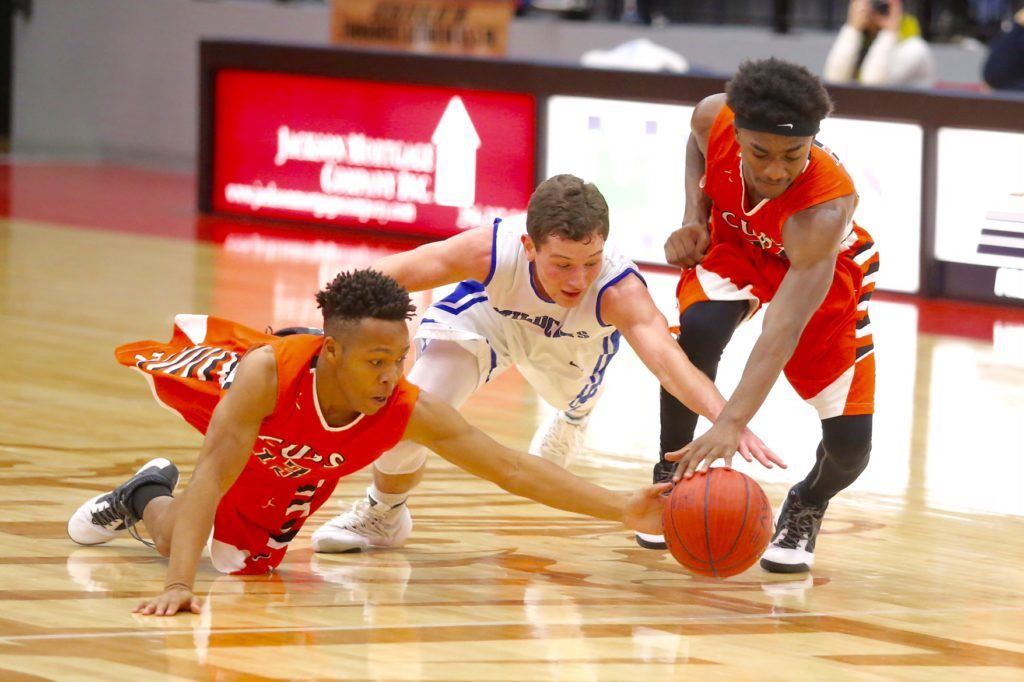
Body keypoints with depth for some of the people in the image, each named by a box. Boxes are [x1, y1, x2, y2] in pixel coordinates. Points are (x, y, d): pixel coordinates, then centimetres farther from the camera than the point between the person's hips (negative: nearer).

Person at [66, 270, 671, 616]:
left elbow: (515, 470, -40)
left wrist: (621, 509, -49)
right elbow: (214, 479, -49)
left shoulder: (411, 412, -42)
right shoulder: (269, 370, -49)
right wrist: (180, 585, -59)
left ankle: (148, 503, 48)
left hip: (289, 480, 3)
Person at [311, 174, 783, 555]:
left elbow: (667, 359, -62)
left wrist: (725, 417, -79)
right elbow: (380, 279, -32)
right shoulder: (492, 251, -43)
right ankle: (381, 516, 15)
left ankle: (571, 421, 70)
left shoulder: (618, 290, -46)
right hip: (486, 316, -1)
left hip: (571, 348, 1)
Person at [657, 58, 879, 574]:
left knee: (849, 444, -11)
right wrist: (693, 218, -15)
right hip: (735, 242, 2)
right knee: (698, 332, -31)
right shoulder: (715, 118, -31)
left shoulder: (825, 210, -44)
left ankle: (807, 508, 26)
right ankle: (671, 479, -6)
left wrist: (731, 423, -62)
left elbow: (785, 328, -52)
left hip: (823, 272, -2)